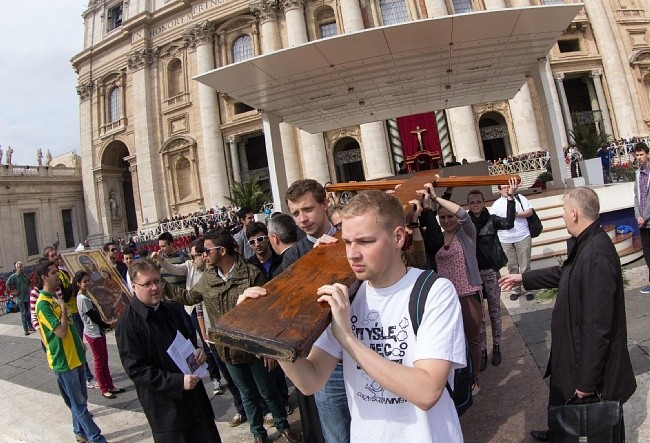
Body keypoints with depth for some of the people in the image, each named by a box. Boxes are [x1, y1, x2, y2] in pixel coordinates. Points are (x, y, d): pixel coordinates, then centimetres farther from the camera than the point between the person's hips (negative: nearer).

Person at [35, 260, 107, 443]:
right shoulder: (43, 304, -19)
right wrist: (63, 308, -18)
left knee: (80, 400, 19)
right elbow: (61, 331, -26)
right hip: (63, 361, -9)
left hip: (75, 356, 9)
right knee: (78, 403, 1)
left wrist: (80, 343, 19)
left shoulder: (57, 297, 10)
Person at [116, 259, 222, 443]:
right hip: (166, 405, -7)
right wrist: (178, 381, -23)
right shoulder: (127, 324, -15)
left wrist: (197, 352, -2)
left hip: (194, 393, 7)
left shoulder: (170, 310, 8)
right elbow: (135, 370, -18)